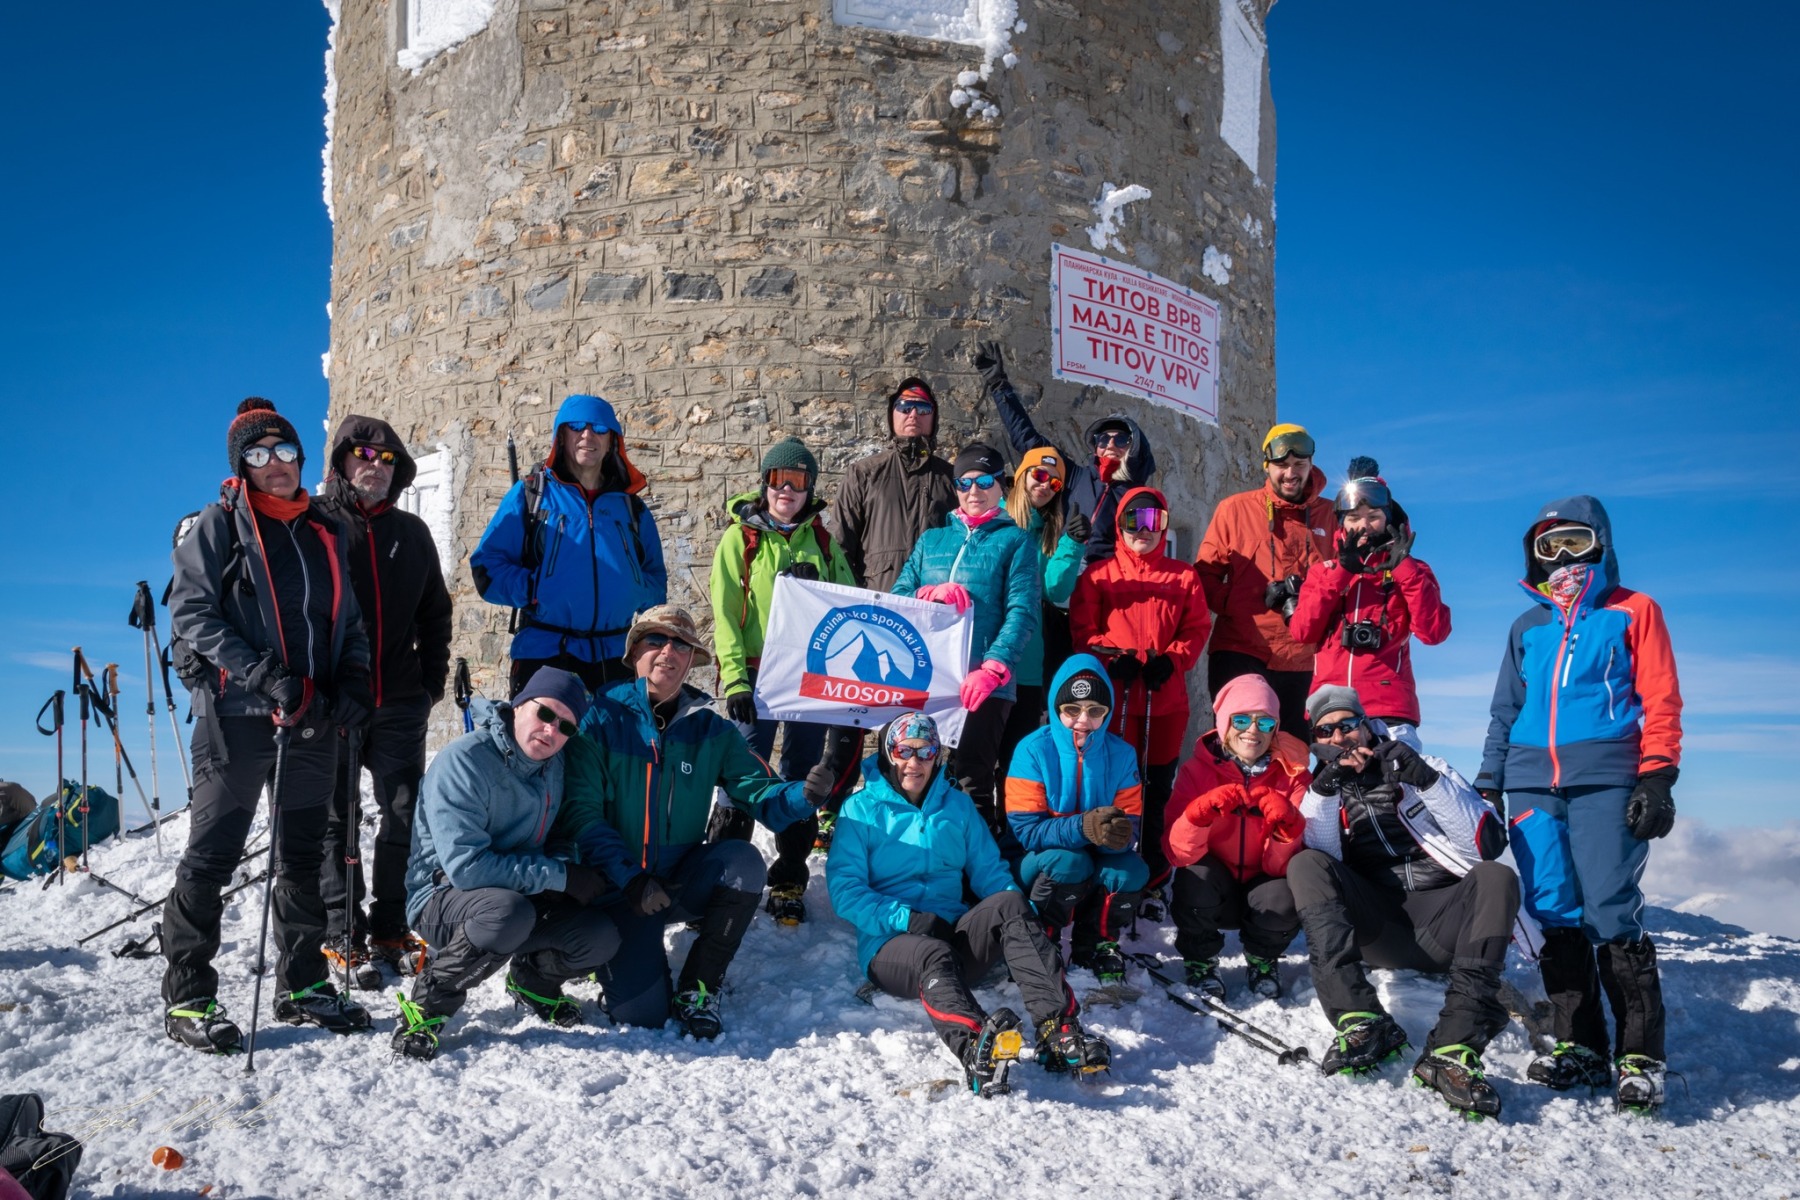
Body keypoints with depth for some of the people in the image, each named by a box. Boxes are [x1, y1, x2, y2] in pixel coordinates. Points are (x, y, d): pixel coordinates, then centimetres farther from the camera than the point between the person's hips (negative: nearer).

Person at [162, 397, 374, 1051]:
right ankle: (187, 999, 6)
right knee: (211, 857, -2)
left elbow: (347, 619, 19)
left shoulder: (323, 531, 16)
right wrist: (265, 676, -20)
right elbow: (192, 611, -10)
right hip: (238, 715, -5)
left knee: (304, 857, 12)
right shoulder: (218, 525, 1)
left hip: (314, 721, 6)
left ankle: (302, 984, 23)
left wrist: (353, 680, 1)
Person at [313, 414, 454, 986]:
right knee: (336, 816, 3)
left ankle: (389, 927, 18)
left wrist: (433, 679, 11)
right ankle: (343, 933, 11)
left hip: (401, 702, 4)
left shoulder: (411, 532, 13)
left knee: (403, 814, 6)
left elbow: (435, 612, 19)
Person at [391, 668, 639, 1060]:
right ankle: (429, 1001, -14)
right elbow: (465, 866, -28)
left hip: (522, 893, 7)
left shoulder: (557, 762, 1)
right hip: (444, 896, -6)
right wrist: (561, 876, -24)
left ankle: (532, 978, 17)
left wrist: (631, 879, -13)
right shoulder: (462, 761, -22)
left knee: (602, 938, -16)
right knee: (510, 912, -39)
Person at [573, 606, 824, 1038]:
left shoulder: (710, 728, 3)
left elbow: (757, 793, -5)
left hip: (683, 880, 4)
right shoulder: (603, 718, -9)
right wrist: (629, 882, -22)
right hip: (619, 889, -3)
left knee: (743, 860, -27)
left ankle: (697, 988, -9)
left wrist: (803, 796, -27)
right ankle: (616, 953, 19)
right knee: (641, 1012, -18)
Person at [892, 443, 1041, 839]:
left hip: (984, 683, -4)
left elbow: (1022, 612, -5)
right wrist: (932, 594, -7)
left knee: (972, 780, -6)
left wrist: (992, 669, -19)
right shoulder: (931, 539, 20)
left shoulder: (1015, 541, 8)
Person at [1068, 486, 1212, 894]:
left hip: (1166, 695, 2)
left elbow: (1197, 630, 7)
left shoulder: (1184, 576, 13)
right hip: (1114, 693, -1)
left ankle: (1153, 858, 19)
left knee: (1158, 781, 7)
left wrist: (1171, 661, -9)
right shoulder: (1098, 575, 8)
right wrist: (1112, 657, -13)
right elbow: (1083, 628, 2)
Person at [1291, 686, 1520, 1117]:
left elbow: (1487, 844, -3)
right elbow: (1321, 863, -4)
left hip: (1442, 923, -1)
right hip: (1374, 927, 1)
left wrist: (1427, 780, -14)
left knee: (1496, 877, -30)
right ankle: (1361, 1021, -36)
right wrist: (1325, 790, -16)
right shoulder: (1320, 794, 16)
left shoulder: (1428, 770, 13)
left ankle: (1453, 1049, -41)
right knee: (1305, 865, -22)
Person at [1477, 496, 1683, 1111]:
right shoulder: (1528, 627, 21)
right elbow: (1506, 711, 23)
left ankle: (1640, 1055, -6)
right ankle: (1579, 1045, 6)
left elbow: (1661, 702, 2)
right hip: (1532, 784, 4)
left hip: (1605, 782, -4)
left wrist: (1657, 777, -8)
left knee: (1611, 913, -11)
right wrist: (1488, 783, 15)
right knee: (1554, 915, 0)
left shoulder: (1633, 611, 9)